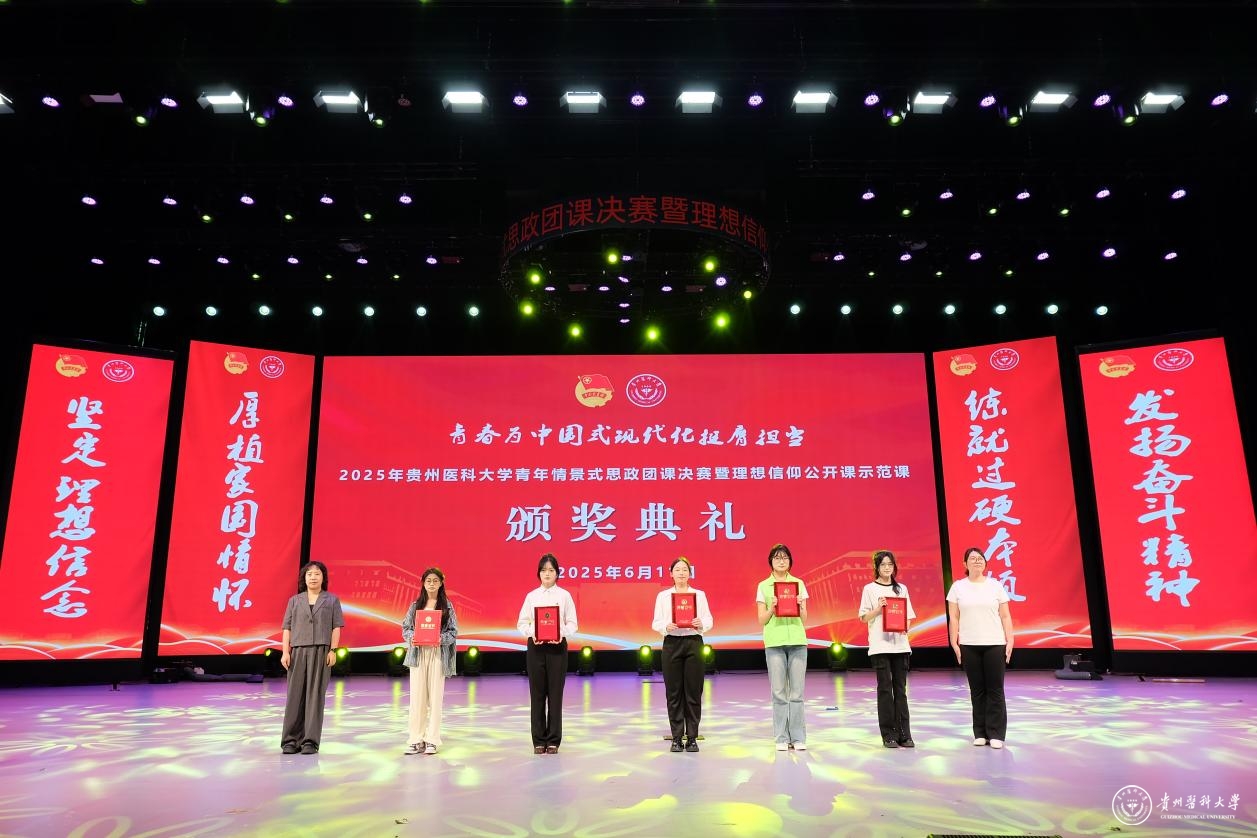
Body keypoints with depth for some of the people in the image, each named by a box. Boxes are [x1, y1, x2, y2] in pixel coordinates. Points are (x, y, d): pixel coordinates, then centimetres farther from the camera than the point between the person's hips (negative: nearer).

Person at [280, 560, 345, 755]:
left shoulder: (331, 600, 10)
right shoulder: (295, 600, 13)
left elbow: (336, 627, 4)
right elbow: (287, 627, 8)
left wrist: (332, 650, -6)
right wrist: (285, 652, -2)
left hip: (321, 651, -1)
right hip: (298, 651, 1)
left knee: (315, 695, -1)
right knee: (295, 695, 1)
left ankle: (310, 741, 3)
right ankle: (290, 740, 8)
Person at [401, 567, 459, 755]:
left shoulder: (447, 606, 5)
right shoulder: (415, 605, 10)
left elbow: (453, 632, 2)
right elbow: (405, 628, 9)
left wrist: (439, 638, -16)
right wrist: (413, 637, -11)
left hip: (438, 653, -1)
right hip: (418, 653, 1)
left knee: (435, 696, -1)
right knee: (417, 696, -1)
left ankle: (432, 740, 6)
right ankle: (416, 739, 6)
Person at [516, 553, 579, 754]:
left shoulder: (564, 595, 4)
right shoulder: (531, 596, 7)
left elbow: (572, 623, 1)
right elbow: (522, 622, 4)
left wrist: (562, 633, -19)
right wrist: (531, 633, -16)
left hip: (557, 646, -1)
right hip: (535, 647, 1)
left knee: (555, 694, 1)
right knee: (537, 694, 4)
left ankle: (553, 740, 10)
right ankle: (539, 740, 13)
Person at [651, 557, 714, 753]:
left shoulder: (699, 595, 9)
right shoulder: (663, 596, 8)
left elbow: (709, 621, 5)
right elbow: (656, 623, 3)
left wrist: (701, 624, -17)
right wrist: (667, 626, -17)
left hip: (694, 642, 0)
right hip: (672, 643, 0)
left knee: (693, 691, 1)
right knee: (674, 692, 1)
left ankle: (692, 738, 9)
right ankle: (676, 738, 10)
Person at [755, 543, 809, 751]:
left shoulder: (799, 584, 11)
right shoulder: (763, 586, 8)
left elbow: (804, 619, 9)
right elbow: (761, 620, 5)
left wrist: (799, 606, -11)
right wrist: (772, 608, -12)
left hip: (797, 640, 1)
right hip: (774, 642, -1)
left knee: (797, 692, 0)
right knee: (779, 692, -1)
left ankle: (798, 738, 7)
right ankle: (781, 738, 6)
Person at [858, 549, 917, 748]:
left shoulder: (901, 588, 12)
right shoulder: (870, 589, 2)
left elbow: (909, 616, 13)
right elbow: (864, 617, 1)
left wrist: (905, 626, -7)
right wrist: (878, 608, -15)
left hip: (900, 644, 3)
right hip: (879, 645, -3)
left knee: (900, 689, 4)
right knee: (885, 689, -2)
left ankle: (904, 734, 8)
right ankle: (888, 734, 4)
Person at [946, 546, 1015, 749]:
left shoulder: (995, 585, 5)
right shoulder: (958, 587, 4)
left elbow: (1005, 616, 5)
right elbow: (953, 618, 3)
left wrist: (1010, 641, -2)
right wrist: (954, 643, -3)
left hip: (995, 644, 0)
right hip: (969, 645, 0)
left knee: (995, 690, 0)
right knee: (977, 690, 6)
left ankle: (996, 734, 6)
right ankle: (980, 733, 13)